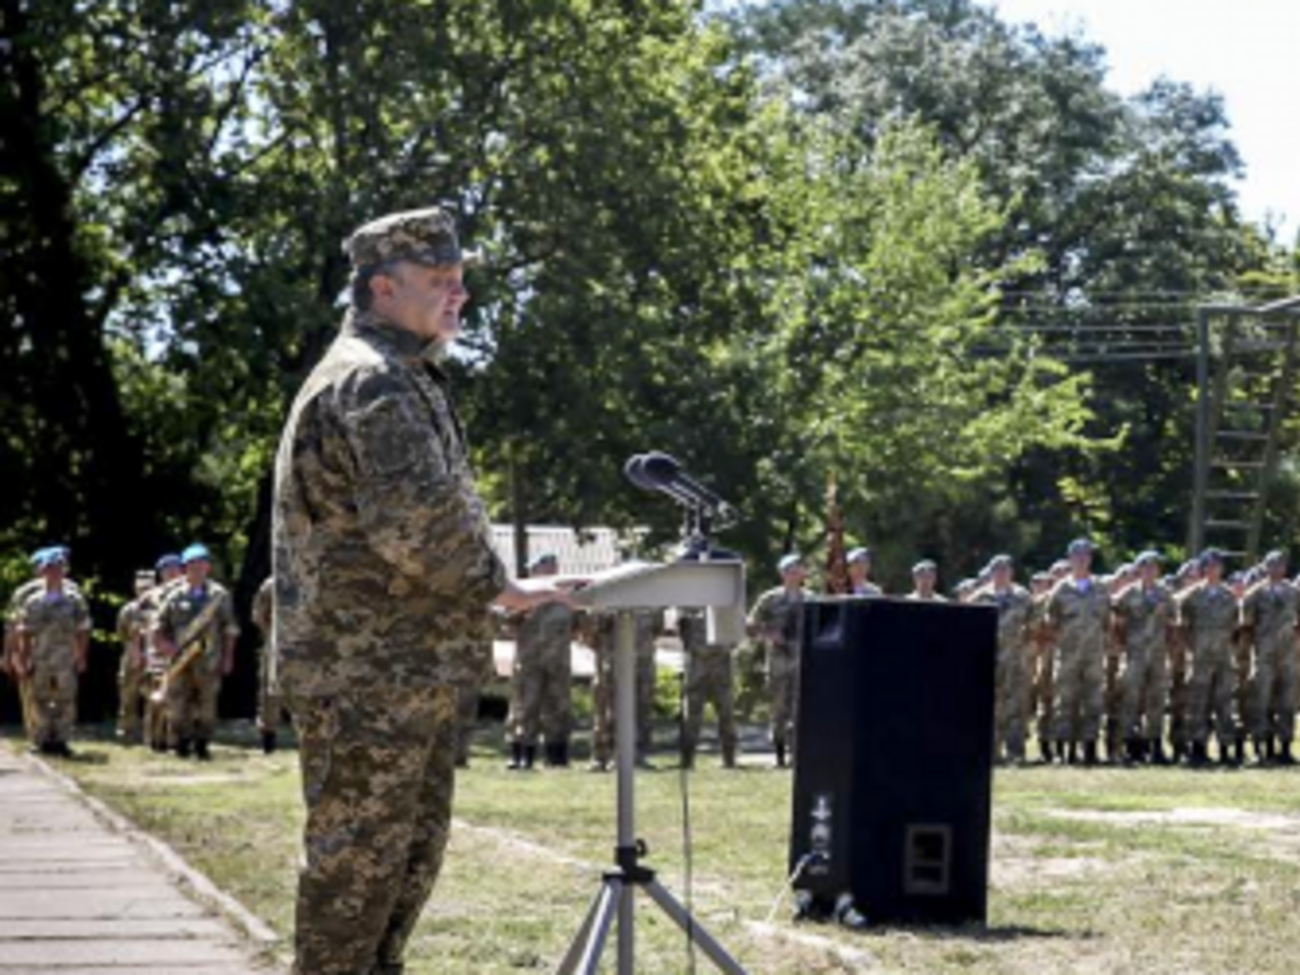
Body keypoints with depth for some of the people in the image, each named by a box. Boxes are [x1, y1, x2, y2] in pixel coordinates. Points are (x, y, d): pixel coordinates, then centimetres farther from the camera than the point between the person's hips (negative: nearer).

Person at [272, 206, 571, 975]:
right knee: (358, 854, -5)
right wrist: (499, 589, -13)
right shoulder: (371, 381, -15)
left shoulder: (404, 380, 19)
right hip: (368, 669, -11)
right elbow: (419, 524, -24)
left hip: (409, 667, 11)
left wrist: (486, 589, 16)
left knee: (415, 847, 16)